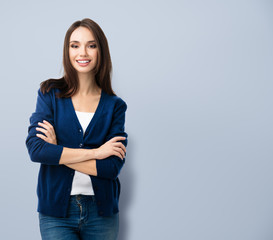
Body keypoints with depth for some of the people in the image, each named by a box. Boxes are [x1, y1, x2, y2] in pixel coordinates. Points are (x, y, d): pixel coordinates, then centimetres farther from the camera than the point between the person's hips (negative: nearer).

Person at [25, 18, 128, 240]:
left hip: (101, 212, 1)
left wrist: (57, 153, -12)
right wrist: (95, 152, -14)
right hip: (56, 212, -1)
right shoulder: (50, 94, 0)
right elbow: (35, 149, -13)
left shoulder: (115, 105, 1)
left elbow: (113, 166, -8)